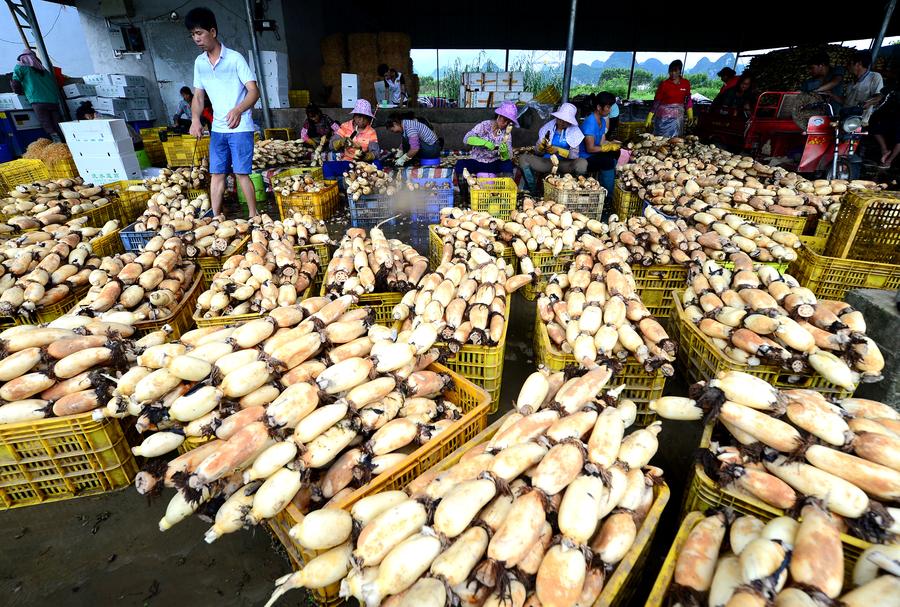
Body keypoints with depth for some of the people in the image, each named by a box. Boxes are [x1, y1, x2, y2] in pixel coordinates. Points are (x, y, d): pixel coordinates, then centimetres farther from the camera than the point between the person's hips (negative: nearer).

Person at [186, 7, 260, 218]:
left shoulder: (235, 58, -6)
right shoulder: (199, 62, 11)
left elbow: (254, 91, -12)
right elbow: (198, 95, 15)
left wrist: (238, 110, -30)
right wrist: (195, 119, -5)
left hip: (240, 128, -6)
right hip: (217, 129, 6)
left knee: (241, 173, -8)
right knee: (216, 173, 5)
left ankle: (253, 216, 3)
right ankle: (216, 217, 10)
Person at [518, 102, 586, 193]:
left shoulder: (574, 131, 2)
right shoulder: (548, 127, 6)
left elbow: (574, 154, -7)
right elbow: (537, 151, 6)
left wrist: (558, 150, -21)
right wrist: (542, 145, -18)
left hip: (565, 163, -1)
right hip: (546, 161, 2)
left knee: (582, 163, -34)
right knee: (523, 159, -22)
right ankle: (533, 191, -11)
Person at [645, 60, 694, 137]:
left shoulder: (686, 83, 1)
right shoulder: (664, 84, -8)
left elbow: (688, 100, 9)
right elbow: (656, 101, -7)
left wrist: (690, 116, 5)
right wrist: (649, 118, -11)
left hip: (678, 117, 3)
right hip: (664, 116, -3)